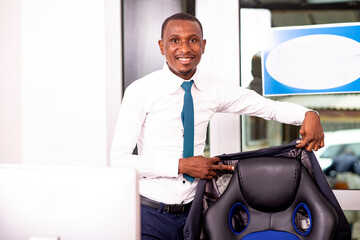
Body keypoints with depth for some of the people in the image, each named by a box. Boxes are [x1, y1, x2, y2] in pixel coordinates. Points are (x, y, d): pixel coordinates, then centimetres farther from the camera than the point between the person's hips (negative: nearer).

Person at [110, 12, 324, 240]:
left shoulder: (214, 90, 0)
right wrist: (182, 165, -19)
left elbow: (272, 108, 5)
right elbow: (119, 160, -14)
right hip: (151, 214, -3)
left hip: (193, 211, 3)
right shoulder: (140, 91, -11)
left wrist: (309, 114, -16)